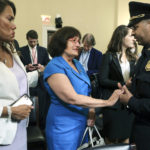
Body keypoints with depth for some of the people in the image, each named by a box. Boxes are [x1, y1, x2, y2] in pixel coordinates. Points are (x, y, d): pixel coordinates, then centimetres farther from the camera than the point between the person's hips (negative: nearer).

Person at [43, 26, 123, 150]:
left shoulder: (77, 64, 7)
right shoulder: (54, 67, -18)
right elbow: (72, 98, -27)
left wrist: (91, 111, -4)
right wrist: (107, 102, -24)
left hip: (82, 121, 7)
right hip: (64, 127, -7)